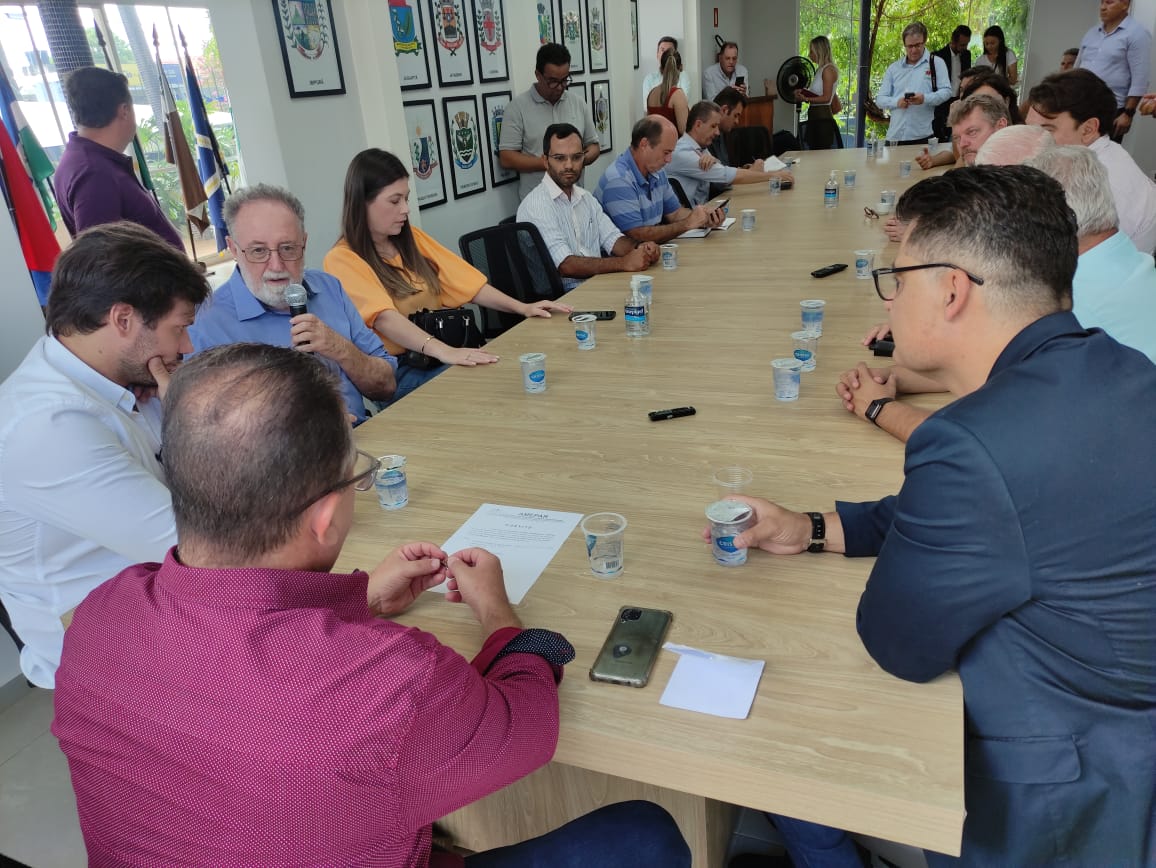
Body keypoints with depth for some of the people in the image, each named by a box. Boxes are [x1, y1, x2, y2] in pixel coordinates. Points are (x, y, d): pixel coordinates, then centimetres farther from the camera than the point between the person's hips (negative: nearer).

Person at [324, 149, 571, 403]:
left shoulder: (411, 239, 14)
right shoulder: (342, 261, -6)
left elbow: (466, 282, 10)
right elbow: (383, 317, -22)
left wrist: (523, 307, -4)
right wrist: (442, 350, -37)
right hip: (399, 373, -6)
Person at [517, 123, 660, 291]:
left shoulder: (586, 198, 18)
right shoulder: (534, 206, -11)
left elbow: (612, 239, 9)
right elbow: (565, 266, -20)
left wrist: (639, 250, -14)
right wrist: (624, 263, -26)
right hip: (562, 295, -7)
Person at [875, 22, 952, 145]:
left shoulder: (936, 63, 10)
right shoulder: (893, 68, 17)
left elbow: (946, 91, 2)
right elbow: (880, 99, 13)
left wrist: (925, 99, -16)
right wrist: (897, 102, -8)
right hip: (896, 135, 2)